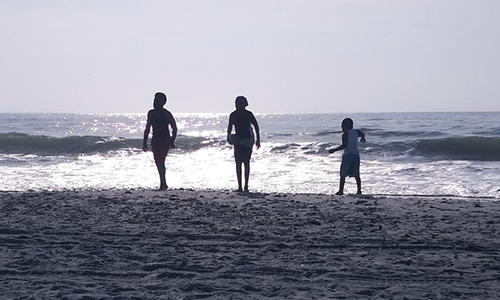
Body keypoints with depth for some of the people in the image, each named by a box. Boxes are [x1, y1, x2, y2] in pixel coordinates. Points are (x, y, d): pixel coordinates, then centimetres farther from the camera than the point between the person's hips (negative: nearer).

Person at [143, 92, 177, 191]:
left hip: (165, 141, -6)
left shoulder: (167, 114, -7)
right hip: (155, 140, 6)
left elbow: (174, 128, -4)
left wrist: (172, 141, -12)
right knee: (158, 162, 9)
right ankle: (164, 184, 21)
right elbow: (147, 129, 16)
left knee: (160, 162, -14)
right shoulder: (151, 113, 9)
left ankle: (162, 184, -11)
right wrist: (144, 142, 12)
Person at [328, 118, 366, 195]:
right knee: (356, 175, 10)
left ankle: (341, 190, 0)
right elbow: (363, 134, 28)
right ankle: (359, 190, 8)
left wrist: (334, 150, -21)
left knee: (343, 175, 2)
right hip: (356, 155, 6)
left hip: (347, 155, -6)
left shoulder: (345, 135, -13)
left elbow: (344, 145, -24)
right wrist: (363, 139, 51)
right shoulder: (356, 132, 7)